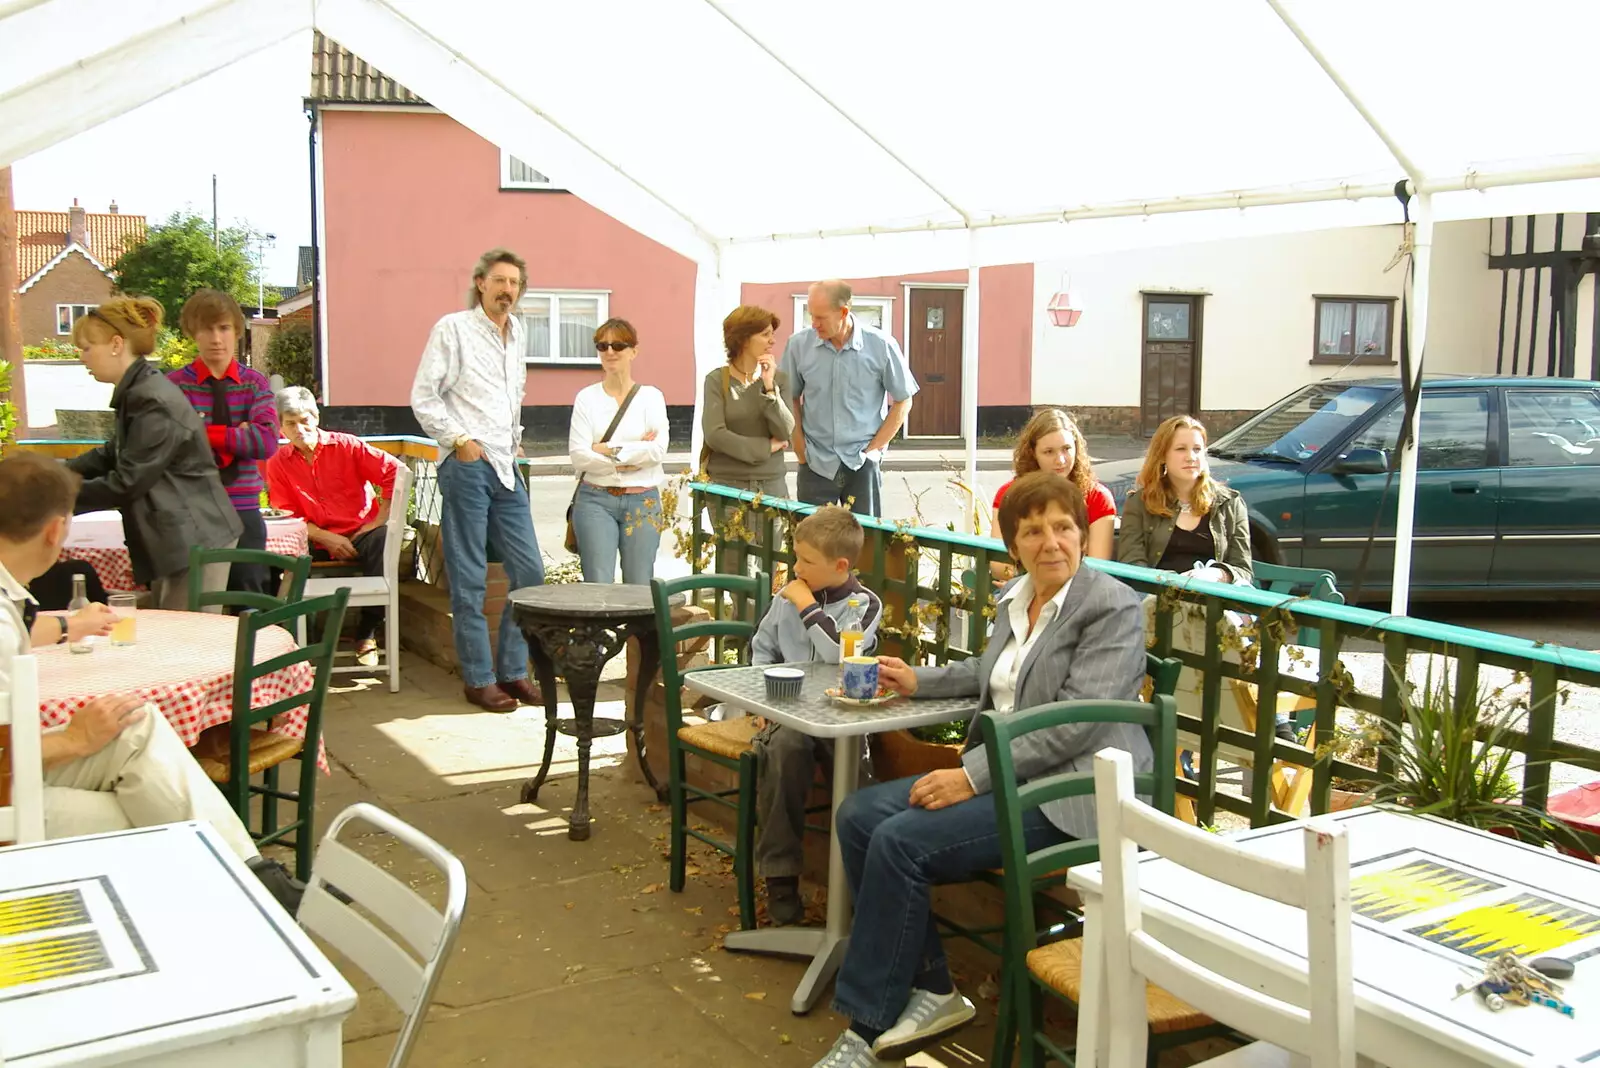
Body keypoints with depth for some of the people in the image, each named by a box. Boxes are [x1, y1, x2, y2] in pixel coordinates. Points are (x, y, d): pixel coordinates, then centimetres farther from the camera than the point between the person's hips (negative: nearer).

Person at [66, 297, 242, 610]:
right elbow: (111, 456, 21)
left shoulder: (154, 402, -19)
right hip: (177, 540, 10)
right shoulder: (138, 393, 11)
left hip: (195, 540, -10)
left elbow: (126, 483, -19)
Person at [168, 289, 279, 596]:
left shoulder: (255, 383, 7)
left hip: (244, 512, 2)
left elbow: (268, 442, -9)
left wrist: (205, 433, -11)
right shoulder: (175, 385, 0)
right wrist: (236, 438, -11)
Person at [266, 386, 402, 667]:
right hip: (316, 540, 1)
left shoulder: (346, 446, -1)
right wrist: (326, 538, -13)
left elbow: (393, 470, -6)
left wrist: (381, 520, -11)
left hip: (360, 532, -1)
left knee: (382, 540, -35)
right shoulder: (278, 463, 4)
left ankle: (367, 634, -16)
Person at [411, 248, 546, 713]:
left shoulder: (515, 331, 16)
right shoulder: (453, 328, -3)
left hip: (506, 467, 7)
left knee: (529, 570, 5)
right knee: (469, 579, -2)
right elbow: (423, 397, -6)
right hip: (467, 466, -7)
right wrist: (460, 439, -13)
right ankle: (478, 679, 6)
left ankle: (512, 670, 15)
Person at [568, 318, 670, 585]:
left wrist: (609, 451, -8)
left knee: (639, 587, 5)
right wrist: (632, 457, -10)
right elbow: (578, 455, -6)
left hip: (642, 500, 1)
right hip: (596, 499, 0)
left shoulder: (651, 396, 5)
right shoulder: (587, 397, 4)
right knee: (598, 584, -5)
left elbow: (659, 450, -9)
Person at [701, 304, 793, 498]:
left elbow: (785, 433, -4)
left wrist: (769, 387, -12)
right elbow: (714, 435, -12)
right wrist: (766, 447, -8)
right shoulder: (717, 380, -2)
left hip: (772, 483, 2)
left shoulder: (779, 378, 5)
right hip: (726, 483, -2)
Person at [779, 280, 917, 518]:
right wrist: (801, 450, 2)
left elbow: (903, 401, 2)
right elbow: (790, 398, 9)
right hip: (815, 465, 1)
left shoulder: (881, 346, -8)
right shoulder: (799, 345, -4)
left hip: (863, 465, -1)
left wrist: (874, 448, -2)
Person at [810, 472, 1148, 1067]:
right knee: (858, 814, -6)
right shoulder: (1016, 598, 13)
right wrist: (917, 680, 20)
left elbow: (1076, 722, -20)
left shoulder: (1112, 607, -11)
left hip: (1070, 791, -9)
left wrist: (972, 775, -23)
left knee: (900, 840, -23)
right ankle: (929, 991, 2)